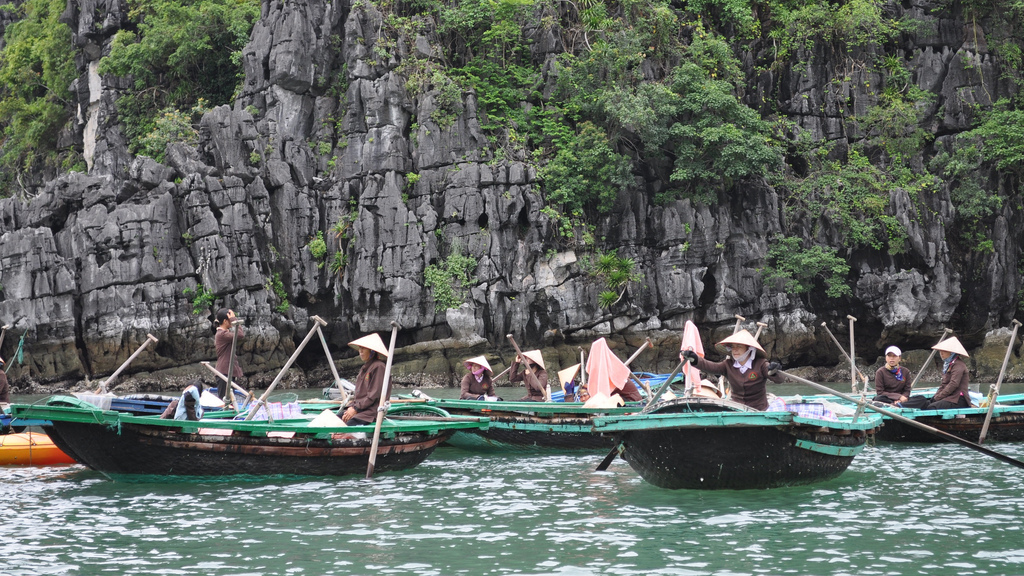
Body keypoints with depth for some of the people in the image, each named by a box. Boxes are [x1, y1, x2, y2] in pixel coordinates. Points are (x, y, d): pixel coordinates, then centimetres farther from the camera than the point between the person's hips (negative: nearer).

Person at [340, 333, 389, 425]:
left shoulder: (378, 366, -8)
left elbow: (373, 395, -13)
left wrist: (355, 408, -13)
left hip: (371, 411, -9)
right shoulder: (364, 367, 21)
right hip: (358, 407, 9)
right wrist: (352, 406, 4)